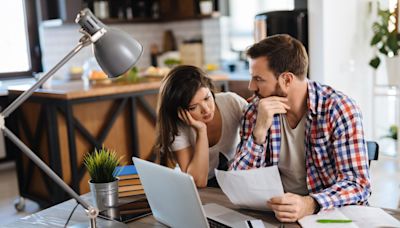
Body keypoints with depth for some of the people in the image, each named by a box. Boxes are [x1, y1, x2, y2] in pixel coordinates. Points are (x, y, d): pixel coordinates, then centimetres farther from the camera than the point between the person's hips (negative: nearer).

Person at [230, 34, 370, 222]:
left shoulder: (339, 109, -12)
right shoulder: (256, 110, -2)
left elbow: (358, 183, -17)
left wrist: (309, 204, -34)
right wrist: (260, 130, -19)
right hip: (278, 212, 2)